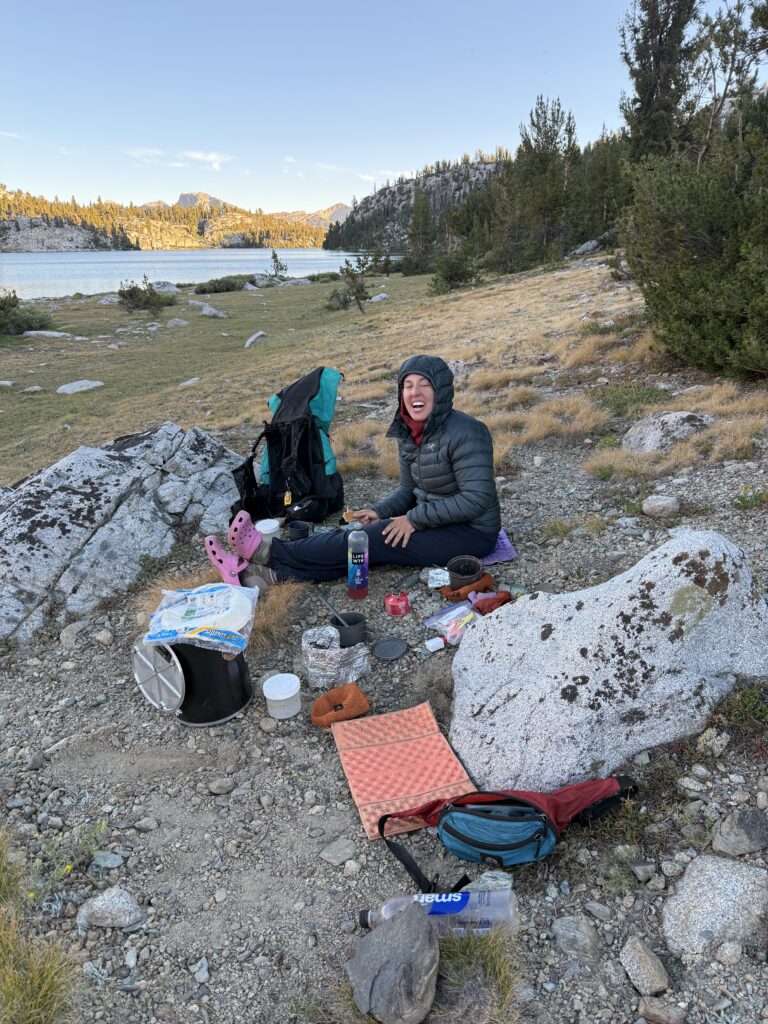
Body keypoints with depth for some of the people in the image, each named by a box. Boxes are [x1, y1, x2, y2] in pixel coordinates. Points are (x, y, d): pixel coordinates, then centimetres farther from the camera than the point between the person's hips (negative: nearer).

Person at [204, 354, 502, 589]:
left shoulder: (464, 433, -22)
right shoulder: (408, 433, 4)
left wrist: (414, 518, -21)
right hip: (432, 520, 7)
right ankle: (258, 576, -17)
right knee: (356, 536, -11)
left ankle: (267, 551, -8)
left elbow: (476, 499, -26)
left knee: (364, 541, -16)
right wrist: (379, 512, -8)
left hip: (471, 533, -7)